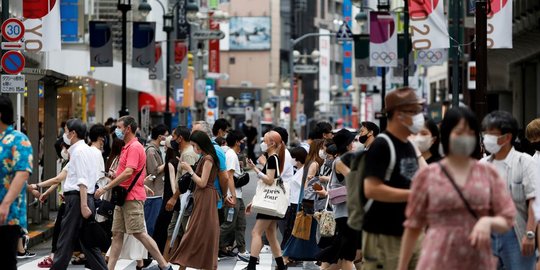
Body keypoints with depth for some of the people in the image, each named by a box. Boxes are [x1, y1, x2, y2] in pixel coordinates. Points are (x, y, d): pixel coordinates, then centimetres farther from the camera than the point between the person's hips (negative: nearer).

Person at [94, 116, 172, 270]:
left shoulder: (134, 147, -14)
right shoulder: (127, 147, 17)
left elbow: (128, 173, -24)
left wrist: (106, 188, -22)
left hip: (132, 198, -10)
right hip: (123, 197, 10)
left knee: (139, 233, -8)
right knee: (117, 234, 7)